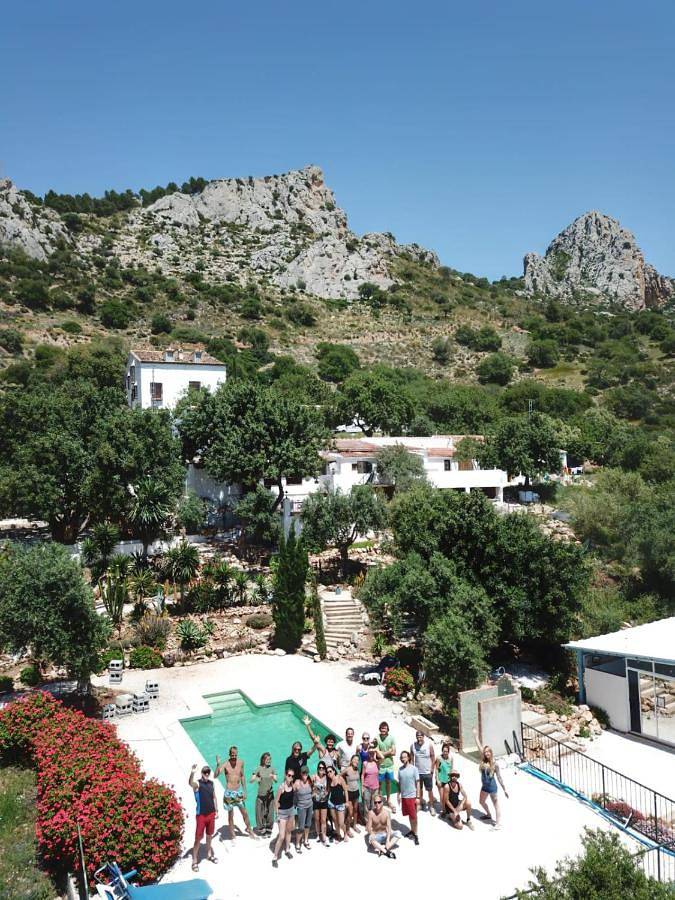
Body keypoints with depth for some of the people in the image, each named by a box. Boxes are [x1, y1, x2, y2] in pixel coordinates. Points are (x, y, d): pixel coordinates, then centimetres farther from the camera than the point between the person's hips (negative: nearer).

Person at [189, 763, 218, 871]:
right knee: (198, 838, -1)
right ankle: (195, 861, 9)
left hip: (211, 814, 5)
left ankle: (209, 854, 37)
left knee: (209, 835, 19)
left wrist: (216, 810, 13)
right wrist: (192, 773, -60)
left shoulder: (211, 784, 3)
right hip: (201, 815, -5)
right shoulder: (197, 784, -15)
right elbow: (190, 783, -40)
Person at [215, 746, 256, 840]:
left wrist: (244, 791, 10)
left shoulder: (241, 762, -3)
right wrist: (218, 764, -43)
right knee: (230, 814, 8)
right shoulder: (225, 764, -16)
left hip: (239, 792, 4)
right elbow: (216, 775, -28)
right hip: (229, 793, -4)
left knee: (245, 812, 13)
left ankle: (249, 829, 35)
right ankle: (232, 834, 26)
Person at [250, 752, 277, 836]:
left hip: (270, 794, 2)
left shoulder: (271, 769, 1)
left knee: (270, 813, 5)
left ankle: (268, 830, 21)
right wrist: (256, 779, -29)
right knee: (260, 813, 0)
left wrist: (273, 777, -24)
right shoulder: (259, 769, -6)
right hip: (261, 794, -2)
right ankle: (262, 830, 16)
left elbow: (276, 780, -3)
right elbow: (251, 781, -9)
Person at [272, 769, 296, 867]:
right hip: (282, 812, -6)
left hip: (291, 810, 6)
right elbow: (276, 801, -17)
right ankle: (275, 858, 5)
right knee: (281, 836, -8)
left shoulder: (292, 785, -7)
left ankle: (287, 850, 41)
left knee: (289, 831, 21)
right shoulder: (281, 787, -24)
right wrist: (277, 815, -16)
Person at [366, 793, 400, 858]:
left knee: (397, 834, -26)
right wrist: (372, 834, -36)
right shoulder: (371, 813, -12)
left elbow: (389, 827, -15)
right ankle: (387, 851, -33)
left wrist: (388, 839, -30)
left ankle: (381, 849, -32)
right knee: (371, 839, -37)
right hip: (376, 836, -2)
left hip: (385, 834, 2)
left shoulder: (387, 812, -10)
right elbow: (369, 828, -13)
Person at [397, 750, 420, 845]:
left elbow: (417, 783, -8)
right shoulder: (400, 769, 1)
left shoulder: (414, 768, -11)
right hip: (403, 796, 4)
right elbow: (399, 783, 9)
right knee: (409, 815, 16)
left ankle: (415, 834, 9)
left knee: (414, 816, 0)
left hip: (412, 796, -4)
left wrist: (418, 797, -10)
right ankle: (412, 830, 32)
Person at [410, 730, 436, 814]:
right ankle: (421, 804, 35)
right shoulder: (413, 745, -9)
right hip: (417, 772, 2)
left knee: (430, 790, 5)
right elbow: (412, 759, 1)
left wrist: (432, 770, -7)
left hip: (427, 772, -2)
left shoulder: (429, 745, -14)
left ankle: (431, 807, 19)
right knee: (419, 790, 16)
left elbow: (433, 758, -6)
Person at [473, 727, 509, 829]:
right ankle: (489, 815, 43)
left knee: (496, 804, 6)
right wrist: (476, 736, -7)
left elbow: (499, 777, -8)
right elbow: (479, 747, -6)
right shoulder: (483, 761, -5)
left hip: (492, 786, -5)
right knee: (481, 801, 19)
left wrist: (504, 789, -5)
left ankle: (498, 823, 14)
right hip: (484, 786, 5)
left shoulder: (495, 764, -15)